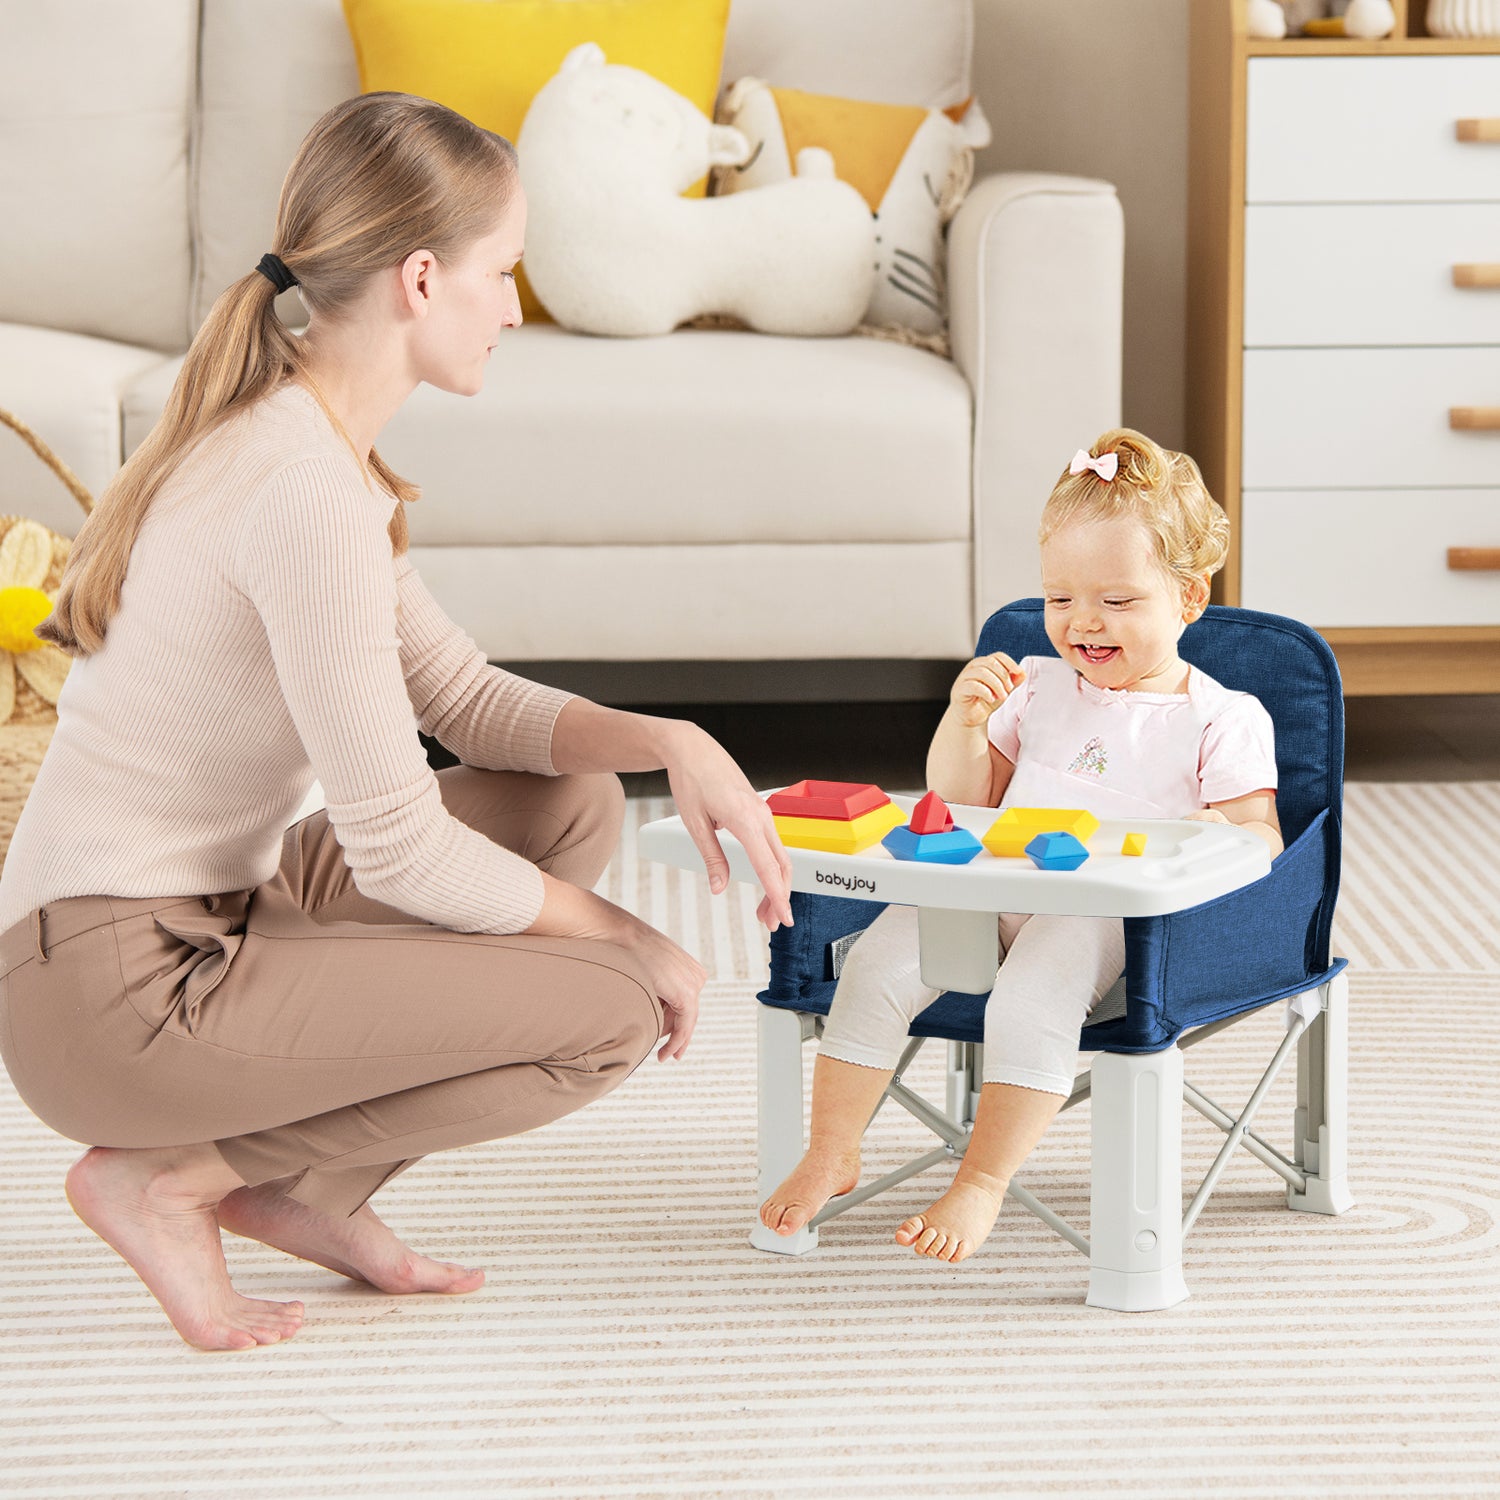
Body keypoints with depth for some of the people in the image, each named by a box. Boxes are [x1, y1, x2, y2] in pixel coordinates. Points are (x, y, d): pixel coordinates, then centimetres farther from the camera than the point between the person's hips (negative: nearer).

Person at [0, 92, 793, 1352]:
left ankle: (304, 1187, 12)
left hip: (202, 916, 10)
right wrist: (624, 938, -5)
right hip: (109, 989, -10)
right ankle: (169, 1175, -2)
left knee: (574, 801, 11)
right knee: (610, 1015, -12)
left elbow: (466, 697, 14)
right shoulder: (309, 492, -23)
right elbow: (402, 854, -20)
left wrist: (670, 742, -2)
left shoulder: (289, 439, 9)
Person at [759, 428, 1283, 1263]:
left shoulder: (1223, 721, 6)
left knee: (1037, 985, -36)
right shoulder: (1038, 689, 21)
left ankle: (984, 1182, -29)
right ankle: (831, 1156, -10)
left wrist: (1222, 835, -22)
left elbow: (1265, 842, 2)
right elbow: (963, 800, 22)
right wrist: (966, 722, 3)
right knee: (881, 956, -19)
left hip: (1110, 919, -5)